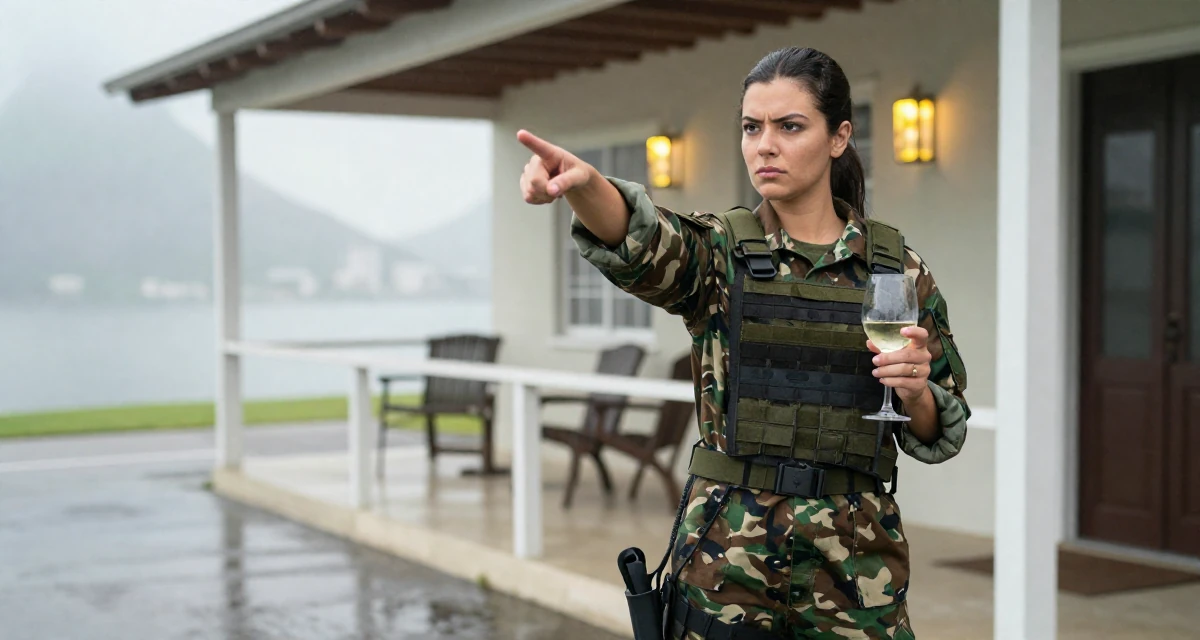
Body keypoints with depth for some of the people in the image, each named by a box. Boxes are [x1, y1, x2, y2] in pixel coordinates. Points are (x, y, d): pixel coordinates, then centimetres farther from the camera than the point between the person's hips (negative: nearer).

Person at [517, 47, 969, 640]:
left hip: (855, 562, 1)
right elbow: (641, 242, -25)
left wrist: (914, 390, -14)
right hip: (726, 556, -1)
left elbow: (937, 437, 8)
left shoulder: (898, 268, 3)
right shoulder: (719, 250, -1)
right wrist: (582, 181, -46)